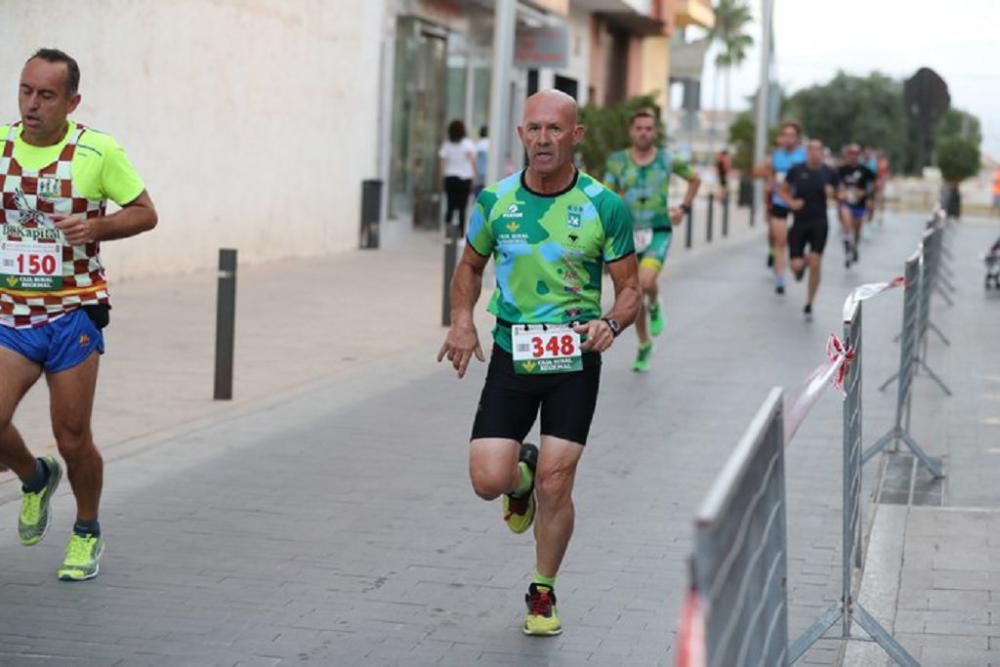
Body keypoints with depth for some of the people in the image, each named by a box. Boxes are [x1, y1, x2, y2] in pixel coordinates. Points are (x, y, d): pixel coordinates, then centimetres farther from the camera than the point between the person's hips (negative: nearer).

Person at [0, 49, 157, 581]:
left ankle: (87, 533, 27)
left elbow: (146, 213, 0)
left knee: (72, 439, 2)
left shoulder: (98, 151, -7)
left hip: (73, 316, -2)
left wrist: (95, 226, -16)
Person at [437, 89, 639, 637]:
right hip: (511, 354, 2)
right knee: (488, 480, -7)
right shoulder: (495, 199, -2)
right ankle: (522, 474, 32)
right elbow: (470, 265, 15)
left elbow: (630, 288, 0)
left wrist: (610, 323, -21)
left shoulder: (606, 207, -8)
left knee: (555, 484, -4)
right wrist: (462, 320, -3)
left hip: (574, 359, -2)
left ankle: (543, 594, 20)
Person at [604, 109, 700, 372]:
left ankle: (654, 306, 8)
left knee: (646, 281, -28)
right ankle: (644, 346, 27)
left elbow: (694, 179, 17)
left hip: (659, 232, -2)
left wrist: (684, 208, 8)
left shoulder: (667, 159, 0)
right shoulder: (617, 161, 0)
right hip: (629, 233, 2)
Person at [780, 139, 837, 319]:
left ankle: (809, 304, 7)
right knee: (796, 266, -4)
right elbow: (783, 191, 9)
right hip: (799, 223, 0)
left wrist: (832, 194, -10)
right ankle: (802, 264, 38)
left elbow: (835, 195, 13)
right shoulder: (796, 170, -3)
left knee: (815, 263, -10)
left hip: (819, 223, 0)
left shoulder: (829, 173, -1)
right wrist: (791, 202, -10)